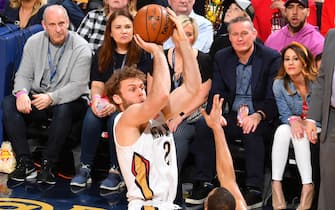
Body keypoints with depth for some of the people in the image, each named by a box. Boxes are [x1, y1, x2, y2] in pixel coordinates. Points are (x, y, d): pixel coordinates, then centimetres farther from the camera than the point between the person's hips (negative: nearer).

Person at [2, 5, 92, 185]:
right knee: (8, 104, -23)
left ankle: (48, 166, -28)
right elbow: (24, 74, 3)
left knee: (63, 109, -39)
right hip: (37, 98, 4)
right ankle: (25, 164, -25)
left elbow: (78, 86, -16)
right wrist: (22, 93, -21)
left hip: (69, 101, -4)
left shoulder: (81, 48, -10)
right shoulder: (34, 42, 3)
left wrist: (52, 98, -32)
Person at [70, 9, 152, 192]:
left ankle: (117, 171, -28)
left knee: (116, 118, -35)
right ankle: (85, 169, -25)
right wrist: (96, 99, -16)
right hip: (105, 102, 3)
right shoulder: (102, 54, 12)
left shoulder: (142, 54, -1)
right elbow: (97, 84, 8)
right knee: (92, 117, -29)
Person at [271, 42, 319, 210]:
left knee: (300, 134, -34)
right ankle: (276, 185, -39)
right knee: (282, 129, -31)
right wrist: (292, 119, -25)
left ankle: (307, 187, -40)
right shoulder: (279, 85, -2)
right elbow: (284, 114, -2)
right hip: (294, 126, 3)